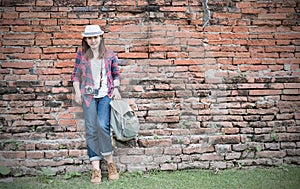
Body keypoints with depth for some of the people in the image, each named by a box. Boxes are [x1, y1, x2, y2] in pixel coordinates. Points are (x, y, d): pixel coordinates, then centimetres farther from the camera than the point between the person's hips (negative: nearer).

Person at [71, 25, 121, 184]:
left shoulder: (109, 55, 7)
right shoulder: (81, 55, 8)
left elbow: (116, 74, 14)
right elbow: (76, 75, 12)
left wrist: (116, 88, 0)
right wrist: (77, 92, 1)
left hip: (105, 94, -1)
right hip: (88, 95, 1)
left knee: (102, 126, -18)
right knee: (91, 130, -2)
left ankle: (110, 162, 1)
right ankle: (95, 169, 3)